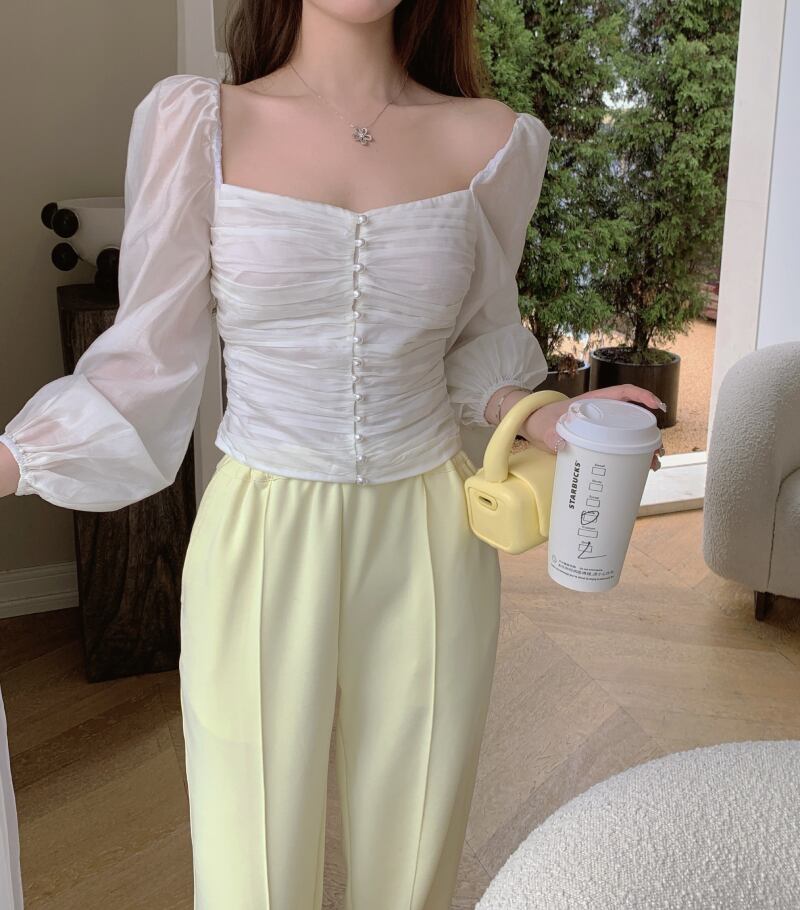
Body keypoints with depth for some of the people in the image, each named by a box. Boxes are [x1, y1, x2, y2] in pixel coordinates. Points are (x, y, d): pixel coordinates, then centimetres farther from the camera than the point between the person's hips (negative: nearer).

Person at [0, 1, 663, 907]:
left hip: (429, 539, 2)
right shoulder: (198, 122, -4)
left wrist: (540, 416, -6)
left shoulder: (491, 140, 0)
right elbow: (152, 356, 1)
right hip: (262, 538, -1)